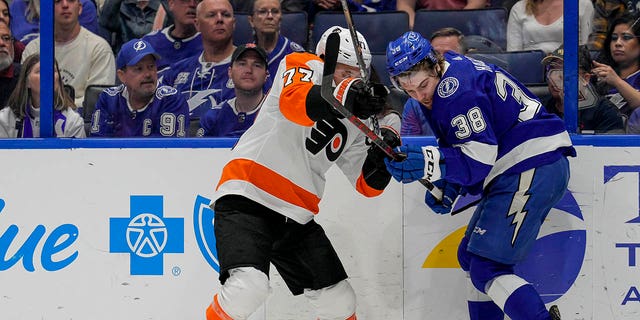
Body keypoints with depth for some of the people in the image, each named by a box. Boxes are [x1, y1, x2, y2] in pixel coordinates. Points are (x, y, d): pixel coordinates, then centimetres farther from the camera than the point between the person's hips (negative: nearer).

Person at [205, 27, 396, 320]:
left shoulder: (357, 122, 15)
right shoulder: (305, 66, -3)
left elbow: (367, 184, 13)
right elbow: (293, 101, -27)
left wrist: (381, 157, -8)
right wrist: (343, 94, -44)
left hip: (297, 218, 8)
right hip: (247, 199, -7)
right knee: (250, 285, -28)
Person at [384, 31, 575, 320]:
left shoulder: (457, 89, -20)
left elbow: (480, 158, -25)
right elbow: (459, 148, 21)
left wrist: (426, 163, -32)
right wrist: (447, 185, 6)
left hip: (533, 169, -11)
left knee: (485, 268, -15)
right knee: (470, 255, 19)